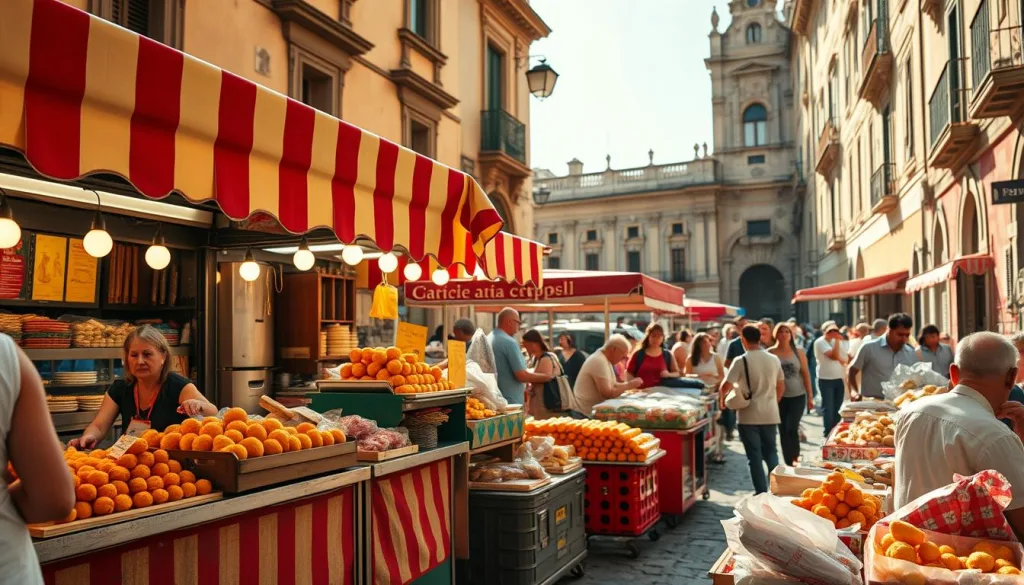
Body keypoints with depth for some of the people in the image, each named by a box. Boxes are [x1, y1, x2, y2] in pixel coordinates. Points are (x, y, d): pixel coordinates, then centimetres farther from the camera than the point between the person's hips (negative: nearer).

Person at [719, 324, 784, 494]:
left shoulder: (741, 361, -12)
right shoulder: (774, 359, 4)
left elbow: (725, 387, -15)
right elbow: (781, 387, 13)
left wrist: (722, 398, 6)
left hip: (749, 416, -4)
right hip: (770, 415, 4)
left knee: (755, 456, 3)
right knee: (771, 452, 18)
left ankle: (762, 493, 4)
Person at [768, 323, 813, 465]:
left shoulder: (799, 352, 1)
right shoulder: (770, 353, -3)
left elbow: (805, 374, 4)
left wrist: (810, 396, 3)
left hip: (797, 396, 0)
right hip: (779, 397, 0)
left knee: (792, 428, -11)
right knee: (783, 431, 5)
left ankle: (795, 457, 10)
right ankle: (788, 462, 15)